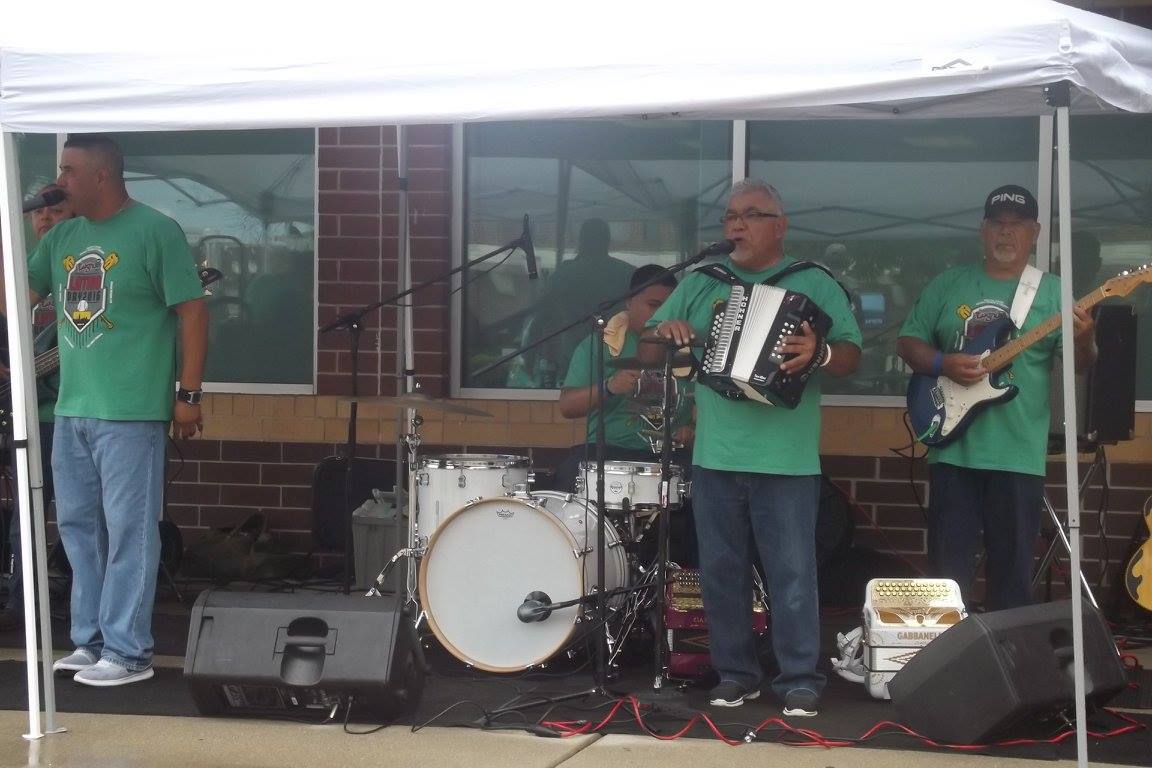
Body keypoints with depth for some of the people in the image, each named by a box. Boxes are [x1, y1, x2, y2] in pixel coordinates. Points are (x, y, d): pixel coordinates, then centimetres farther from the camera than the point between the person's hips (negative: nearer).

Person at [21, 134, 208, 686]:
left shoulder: (154, 231, -7)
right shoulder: (61, 237, 13)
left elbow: (193, 313, -9)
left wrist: (188, 395, -12)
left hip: (129, 413, -7)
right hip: (71, 411, 8)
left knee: (128, 531, -2)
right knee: (78, 527, 13)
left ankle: (127, 651, 5)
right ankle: (91, 640, 24)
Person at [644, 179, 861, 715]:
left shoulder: (814, 284, 4)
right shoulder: (700, 284, 14)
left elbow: (851, 356, -3)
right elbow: (647, 353, 15)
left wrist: (819, 353, -24)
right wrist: (664, 329, -7)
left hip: (787, 460, -4)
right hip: (714, 456, 4)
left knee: (792, 574, -2)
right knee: (721, 572, 9)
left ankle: (800, 679, 8)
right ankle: (735, 673, 20)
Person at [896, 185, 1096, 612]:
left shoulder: (1053, 292, 5)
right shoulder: (948, 284, 8)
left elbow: (1080, 365, 1)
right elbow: (907, 343, 9)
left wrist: (1084, 343, -22)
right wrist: (942, 364, -11)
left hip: (1019, 455, -1)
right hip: (952, 448, 1)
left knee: (1012, 569, 6)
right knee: (949, 568, 4)